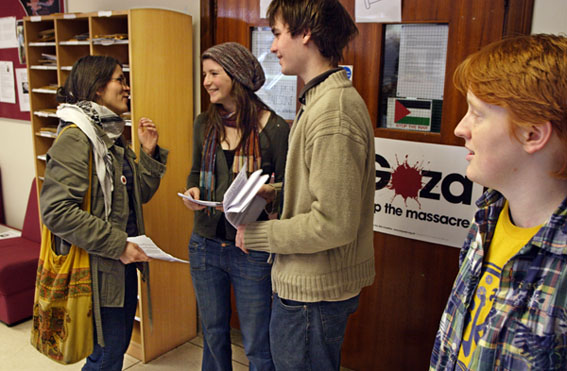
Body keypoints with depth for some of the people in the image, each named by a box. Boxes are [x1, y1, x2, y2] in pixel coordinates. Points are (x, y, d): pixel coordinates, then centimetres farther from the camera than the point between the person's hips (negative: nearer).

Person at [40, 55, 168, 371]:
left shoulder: (114, 136, 10)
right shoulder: (76, 138, -16)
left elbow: (140, 194, 13)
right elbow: (57, 211, -24)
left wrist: (149, 152, 0)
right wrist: (117, 245, -22)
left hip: (123, 263, 8)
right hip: (98, 267, -8)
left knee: (119, 344, 20)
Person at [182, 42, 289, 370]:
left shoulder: (275, 129, -13)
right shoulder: (204, 124, 4)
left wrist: (268, 194, -26)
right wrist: (192, 190, -4)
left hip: (252, 251, -5)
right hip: (206, 243, 5)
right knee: (213, 334, 23)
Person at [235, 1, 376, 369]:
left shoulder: (334, 112, -24)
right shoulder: (321, 98, 9)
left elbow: (334, 224, -26)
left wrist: (257, 235, -15)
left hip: (313, 294, -10)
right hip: (307, 283, 10)